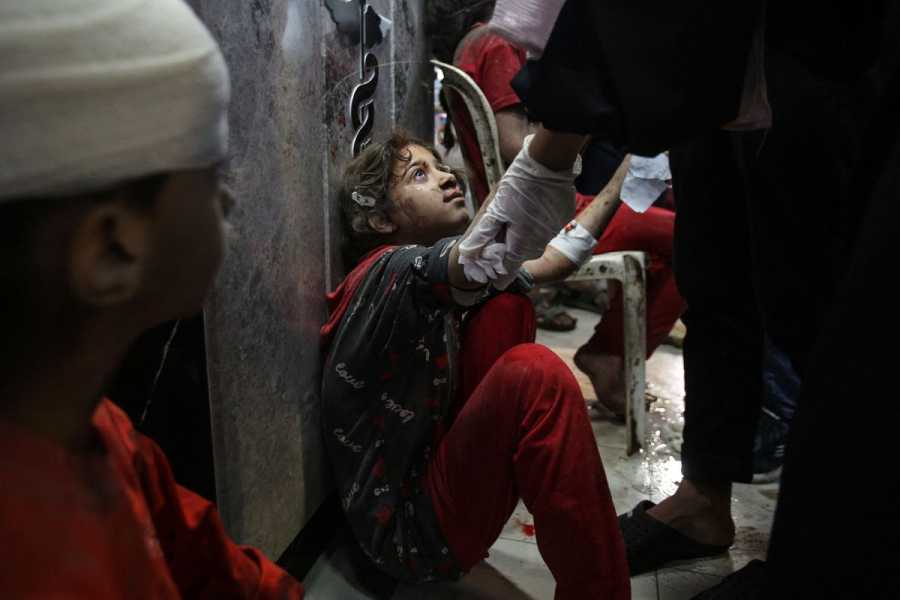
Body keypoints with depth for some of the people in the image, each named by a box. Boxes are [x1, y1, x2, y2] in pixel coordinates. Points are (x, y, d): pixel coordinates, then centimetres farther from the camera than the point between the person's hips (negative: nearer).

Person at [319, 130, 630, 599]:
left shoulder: (438, 279, 9)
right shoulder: (390, 273, -18)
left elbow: (550, 259, 12)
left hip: (434, 465, 9)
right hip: (412, 530, -9)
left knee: (506, 306, 0)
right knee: (536, 373, -28)